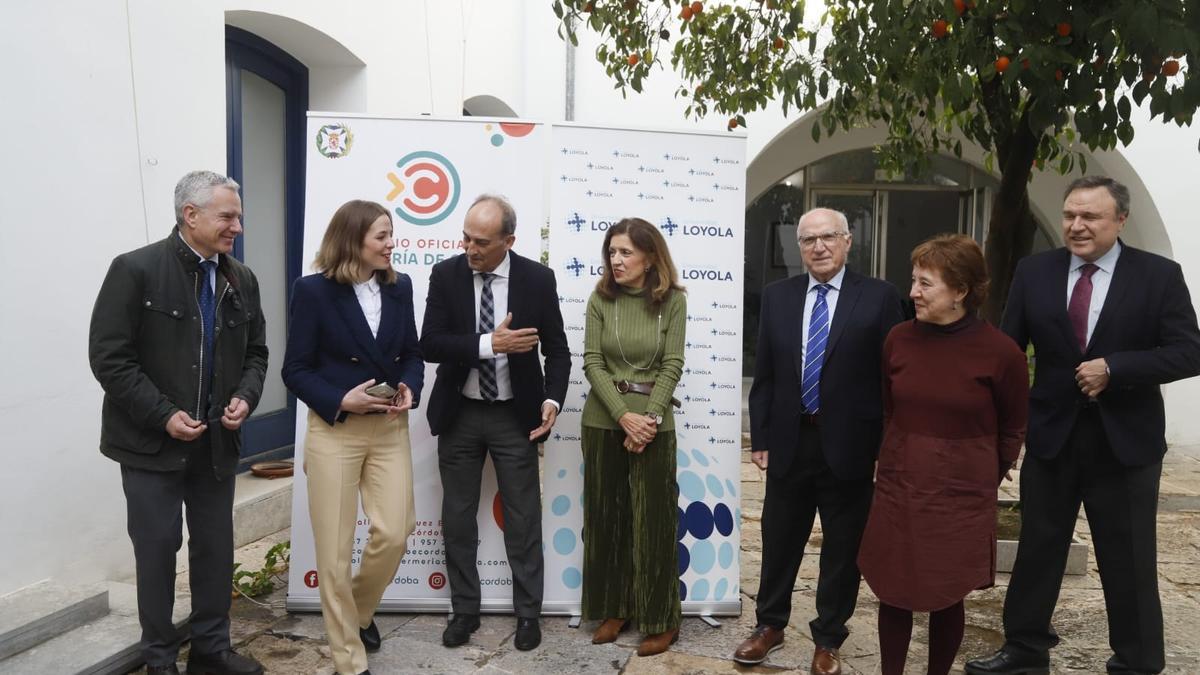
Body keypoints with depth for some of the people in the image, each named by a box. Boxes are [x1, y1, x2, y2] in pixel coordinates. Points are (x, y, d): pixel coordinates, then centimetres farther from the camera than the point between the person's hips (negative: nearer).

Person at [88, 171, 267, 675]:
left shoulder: (242, 280, 4)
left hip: (216, 441, 5)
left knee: (216, 548, 12)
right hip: (151, 442, -4)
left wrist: (245, 397, -7)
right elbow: (108, 357, -13)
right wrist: (164, 415, -18)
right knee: (157, 550, 8)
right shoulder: (135, 270, -12)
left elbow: (255, 352, 12)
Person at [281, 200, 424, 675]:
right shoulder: (314, 290, -7)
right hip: (334, 431, -3)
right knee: (334, 551, 3)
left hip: (390, 429, 4)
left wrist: (409, 387, -8)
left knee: (394, 535, 0)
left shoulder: (399, 287, 6)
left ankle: (359, 611, 33)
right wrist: (341, 400, -19)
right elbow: (295, 370, -6)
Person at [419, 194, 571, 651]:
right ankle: (465, 610, 28)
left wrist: (552, 399, -19)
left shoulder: (538, 278, -7)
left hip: (515, 415, -1)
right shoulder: (445, 275, -6)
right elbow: (430, 344, -13)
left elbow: (556, 348, -3)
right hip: (459, 414, 2)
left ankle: (528, 613, 23)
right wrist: (489, 344, -25)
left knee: (522, 520, 7)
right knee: (457, 519, 11)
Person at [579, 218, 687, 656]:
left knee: (653, 520, 4)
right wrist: (624, 415, -16)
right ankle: (613, 608, 25)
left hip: (653, 421, -2)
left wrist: (649, 417, -16)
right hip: (603, 420, 2)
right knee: (605, 517, 9)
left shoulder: (672, 300, -4)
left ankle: (661, 620, 17)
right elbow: (592, 362, -6)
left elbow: (672, 365, -6)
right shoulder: (600, 299, -1)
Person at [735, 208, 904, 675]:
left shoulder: (878, 297, -4)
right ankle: (770, 626, 35)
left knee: (843, 550, 11)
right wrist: (760, 436, 3)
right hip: (789, 442, 2)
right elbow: (764, 374, 6)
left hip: (848, 446, -2)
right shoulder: (777, 296, 5)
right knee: (779, 542, 15)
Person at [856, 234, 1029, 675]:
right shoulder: (899, 339, -2)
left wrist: (984, 478, 10)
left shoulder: (1000, 352, -11)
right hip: (897, 490, 3)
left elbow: (1013, 429, 4)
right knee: (893, 593, 10)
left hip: (961, 498, -2)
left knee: (946, 598, 11)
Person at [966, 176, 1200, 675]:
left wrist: (1113, 368, -22)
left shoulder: (1159, 275, -5)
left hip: (1126, 441, -2)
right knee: (1037, 549, 14)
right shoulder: (1034, 271, 0)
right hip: (1050, 436, 2)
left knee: (1130, 562, 10)